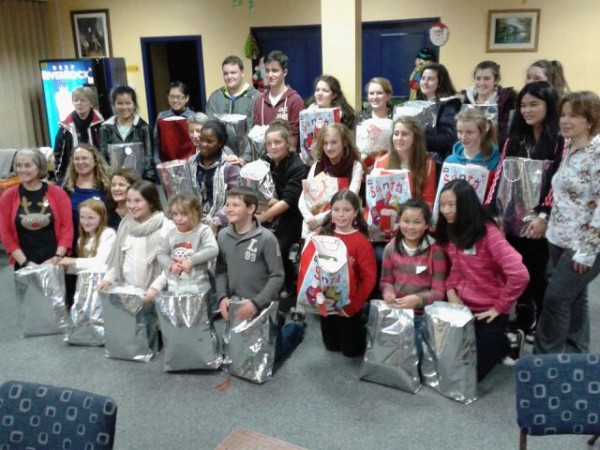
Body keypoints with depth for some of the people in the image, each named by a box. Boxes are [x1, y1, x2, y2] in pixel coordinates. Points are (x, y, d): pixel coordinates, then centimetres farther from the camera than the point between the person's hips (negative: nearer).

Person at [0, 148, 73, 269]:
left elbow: (67, 227, -2)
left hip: (56, 263, 0)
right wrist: (24, 262, -7)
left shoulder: (58, 193, 0)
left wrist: (57, 258, -11)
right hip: (24, 266, 1)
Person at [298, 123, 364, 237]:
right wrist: (311, 220, -17)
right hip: (313, 229, 3)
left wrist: (320, 218, -19)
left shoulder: (355, 166, -2)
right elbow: (303, 199, 2)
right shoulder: (317, 166, 9)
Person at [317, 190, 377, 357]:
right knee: (331, 346, 21)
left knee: (350, 350, 14)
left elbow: (369, 278, -16)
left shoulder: (361, 241, -16)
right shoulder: (324, 237, -4)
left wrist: (353, 305, -18)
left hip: (348, 305, -4)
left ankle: (361, 326, 39)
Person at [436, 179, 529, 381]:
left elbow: (519, 275, -29)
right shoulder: (447, 231, -1)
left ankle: (508, 343, 21)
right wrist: (450, 290, -7)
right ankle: (492, 341, 31)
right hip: (461, 306, 6)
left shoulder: (487, 232, -22)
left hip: (488, 310, -6)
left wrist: (500, 307, -19)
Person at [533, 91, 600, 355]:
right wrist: (550, 225, 15)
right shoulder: (569, 147, 9)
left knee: (556, 298, -5)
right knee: (574, 298, 16)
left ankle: (544, 358, 8)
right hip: (561, 239, 8)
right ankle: (577, 355, 29)